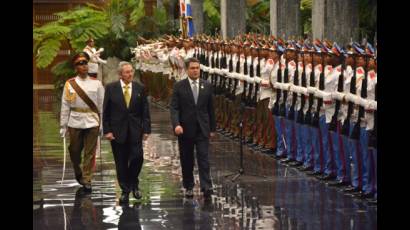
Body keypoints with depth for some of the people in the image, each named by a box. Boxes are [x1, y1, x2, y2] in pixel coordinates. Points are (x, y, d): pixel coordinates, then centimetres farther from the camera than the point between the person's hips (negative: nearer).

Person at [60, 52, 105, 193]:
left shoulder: (96, 83, -1)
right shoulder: (70, 84, -2)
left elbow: (102, 105, 2)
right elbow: (65, 106, 0)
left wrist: (103, 123, 0)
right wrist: (63, 126, -1)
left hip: (92, 122, 0)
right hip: (75, 122, 0)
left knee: (90, 153, 0)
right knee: (74, 151, 12)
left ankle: (87, 180, 8)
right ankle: (78, 172, 37)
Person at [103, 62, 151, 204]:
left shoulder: (139, 89, 4)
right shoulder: (111, 88, 0)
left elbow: (145, 111, 5)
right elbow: (106, 112, 1)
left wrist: (146, 129, -1)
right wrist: (107, 130, -6)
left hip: (135, 131, 1)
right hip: (118, 131, -1)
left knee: (137, 158, -10)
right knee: (121, 163, 4)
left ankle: (134, 185, 14)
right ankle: (125, 190, 14)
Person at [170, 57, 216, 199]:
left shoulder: (207, 86, 5)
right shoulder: (179, 86, -2)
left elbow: (211, 108, 10)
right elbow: (174, 108, -7)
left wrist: (212, 128, 10)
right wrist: (176, 124, -22)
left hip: (202, 129, 1)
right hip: (185, 129, -1)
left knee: (203, 158, -8)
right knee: (186, 161, 7)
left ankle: (206, 188, -14)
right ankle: (188, 187, 18)